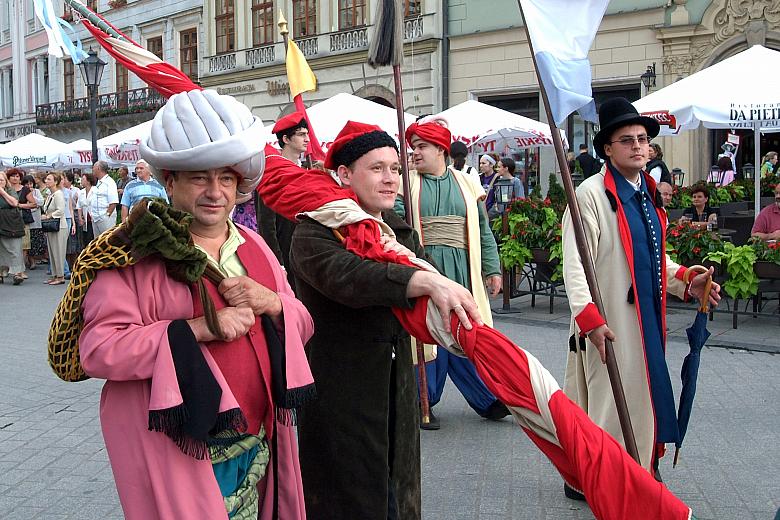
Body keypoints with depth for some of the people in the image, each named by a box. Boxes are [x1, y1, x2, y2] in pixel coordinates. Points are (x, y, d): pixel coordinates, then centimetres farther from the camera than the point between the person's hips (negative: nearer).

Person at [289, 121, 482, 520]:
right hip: (338, 394, -7)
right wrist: (425, 280, -43)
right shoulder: (314, 232, -13)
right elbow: (345, 276, -34)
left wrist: (409, 261, -11)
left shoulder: (401, 231, 12)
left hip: (396, 392, 7)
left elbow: (427, 305, 9)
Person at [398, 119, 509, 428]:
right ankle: (423, 404, 14)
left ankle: (488, 400, 17)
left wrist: (492, 269, 12)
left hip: (461, 274, 2)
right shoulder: (407, 184, 5)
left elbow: (483, 230, 15)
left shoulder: (465, 185, 13)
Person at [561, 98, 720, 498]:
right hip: (608, 325, -9)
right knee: (611, 404, -2)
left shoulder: (646, 192, 14)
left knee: (643, 401, 15)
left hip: (646, 319, 9)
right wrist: (589, 318, -26)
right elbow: (575, 264, -18)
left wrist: (685, 282, 8)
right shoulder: (591, 194, -13)